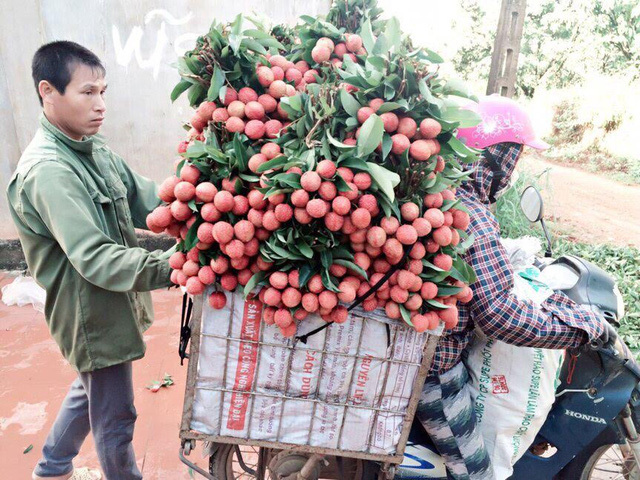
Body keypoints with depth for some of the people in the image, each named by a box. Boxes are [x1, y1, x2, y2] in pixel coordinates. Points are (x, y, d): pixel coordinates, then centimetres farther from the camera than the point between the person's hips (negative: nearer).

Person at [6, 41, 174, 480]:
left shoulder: (93, 148, 3)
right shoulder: (46, 171, -25)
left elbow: (143, 200, -3)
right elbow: (95, 258, -32)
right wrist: (172, 267, -40)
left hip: (111, 303, 9)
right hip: (92, 314, -9)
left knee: (90, 390, 30)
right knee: (115, 419, 11)